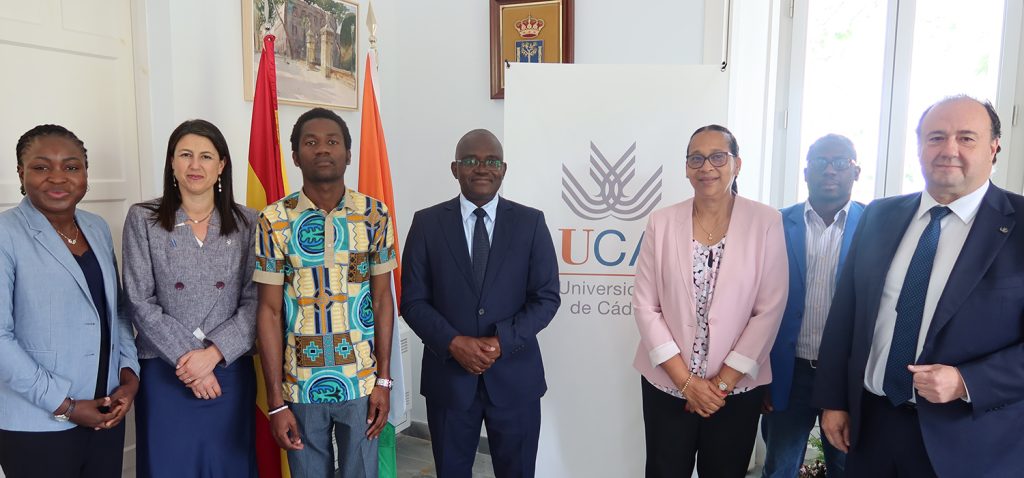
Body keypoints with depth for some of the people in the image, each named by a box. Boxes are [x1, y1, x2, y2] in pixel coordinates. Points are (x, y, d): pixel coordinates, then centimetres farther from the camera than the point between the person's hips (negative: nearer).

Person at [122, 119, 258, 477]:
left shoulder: (247, 223, 2)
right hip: (165, 374, -1)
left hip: (231, 371, 1)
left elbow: (255, 302, -3)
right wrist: (185, 357, -11)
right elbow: (140, 303, -5)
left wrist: (212, 353, -13)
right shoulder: (142, 219, 0)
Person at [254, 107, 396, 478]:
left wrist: (384, 380, -2)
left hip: (362, 382, 1)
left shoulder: (374, 215, -3)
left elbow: (382, 299, 0)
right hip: (300, 388, 0)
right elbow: (269, 312, -4)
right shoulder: (274, 220, -6)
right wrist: (275, 401, -6)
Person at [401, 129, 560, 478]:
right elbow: (412, 301, -1)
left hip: (514, 375, 0)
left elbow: (546, 298, -2)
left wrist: (502, 341, -14)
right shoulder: (427, 223, 0)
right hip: (448, 374, 0)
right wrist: (454, 343, -15)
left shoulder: (530, 222, 0)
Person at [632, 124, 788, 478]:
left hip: (737, 388, 0)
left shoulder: (766, 222, -6)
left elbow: (769, 310, -7)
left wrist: (724, 382, -9)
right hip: (667, 385, 1)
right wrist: (685, 380, -9)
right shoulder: (661, 223, -3)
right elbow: (645, 306, -4)